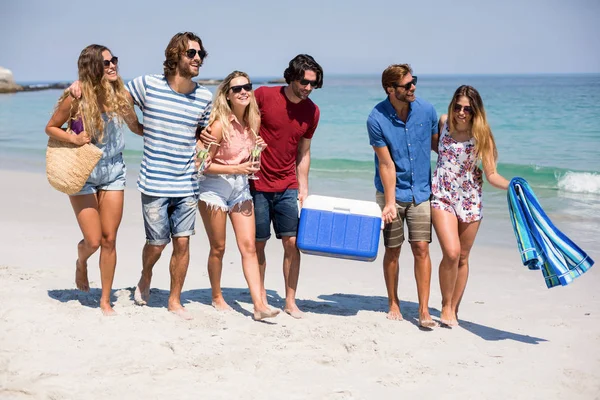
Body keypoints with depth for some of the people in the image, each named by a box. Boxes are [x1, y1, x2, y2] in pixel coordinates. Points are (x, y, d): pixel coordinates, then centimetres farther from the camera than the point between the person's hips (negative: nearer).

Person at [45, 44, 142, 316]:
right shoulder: (76, 98, -16)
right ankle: (81, 262, 35)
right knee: (93, 241, -4)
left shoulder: (120, 95, -7)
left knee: (109, 239, 4)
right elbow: (51, 128, -3)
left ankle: (105, 300, 18)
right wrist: (74, 138, -20)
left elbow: (136, 127, 9)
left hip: (113, 171, 3)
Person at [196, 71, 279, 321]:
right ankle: (217, 297, 26)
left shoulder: (253, 121, 0)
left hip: (241, 188, 5)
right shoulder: (220, 124, -18)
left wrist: (258, 148, -5)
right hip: (215, 188, -5)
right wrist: (237, 169, -21)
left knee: (248, 246, -3)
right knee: (218, 248, 7)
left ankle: (259, 304, -7)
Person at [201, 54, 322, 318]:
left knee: (292, 243, -1)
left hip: (287, 188, 3)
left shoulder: (312, 112, 3)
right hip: (258, 185, -3)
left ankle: (290, 302, 9)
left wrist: (303, 188, 9)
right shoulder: (264, 96, -9)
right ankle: (260, 298, 18)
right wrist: (207, 131, -18)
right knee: (258, 244, 4)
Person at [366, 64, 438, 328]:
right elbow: (386, 164, -13)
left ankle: (424, 309, 1)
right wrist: (389, 202, -13)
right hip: (392, 191, -2)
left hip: (421, 191, 2)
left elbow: (437, 145, 10)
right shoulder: (376, 119, -14)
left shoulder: (426, 110, -5)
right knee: (392, 251, 6)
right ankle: (393, 304, 23)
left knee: (421, 248, -4)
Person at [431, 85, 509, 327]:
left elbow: (492, 175, -11)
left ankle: (453, 311, 24)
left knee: (462, 257, 9)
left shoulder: (481, 136, -8)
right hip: (442, 196, -1)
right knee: (451, 252, -17)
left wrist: (511, 186, -26)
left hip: (470, 200, 1)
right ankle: (446, 306, 2)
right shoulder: (443, 123, -2)